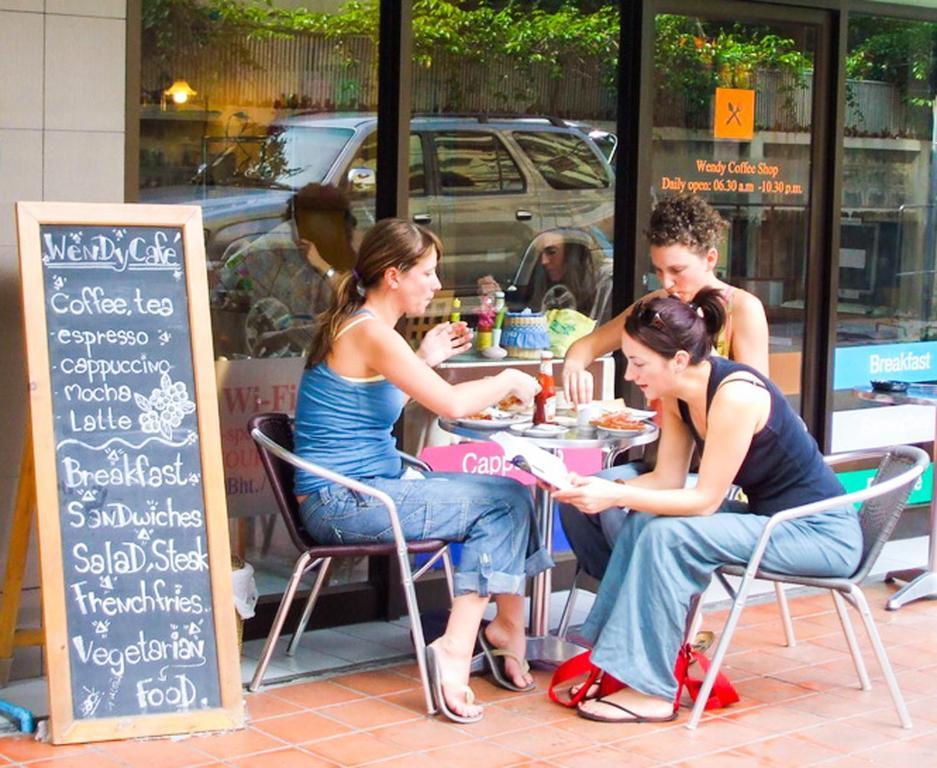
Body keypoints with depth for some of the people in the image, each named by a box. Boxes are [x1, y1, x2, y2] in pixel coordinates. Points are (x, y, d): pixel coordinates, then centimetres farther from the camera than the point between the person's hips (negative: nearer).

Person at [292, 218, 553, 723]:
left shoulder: (352, 325, 15)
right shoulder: (370, 332, -17)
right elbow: (452, 403, -22)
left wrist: (427, 358, 17)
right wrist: (509, 380, -5)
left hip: (355, 494, 10)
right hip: (345, 505, -10)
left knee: (507, 496, 7)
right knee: (507, 498, -7)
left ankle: (505, 630, 6)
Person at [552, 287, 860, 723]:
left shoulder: (736, 394, -27)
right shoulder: (676, 394, -1)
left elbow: (705, 499, -23)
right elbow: (667, 480, 2)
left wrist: (615, 495, -25)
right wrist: (595, 489, -12)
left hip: (823, 535, -9)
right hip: (769, 518, 9)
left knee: (669, 535, -23)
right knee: (643, 521, -3)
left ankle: (652, 691, -16)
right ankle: (617, 656, 1)